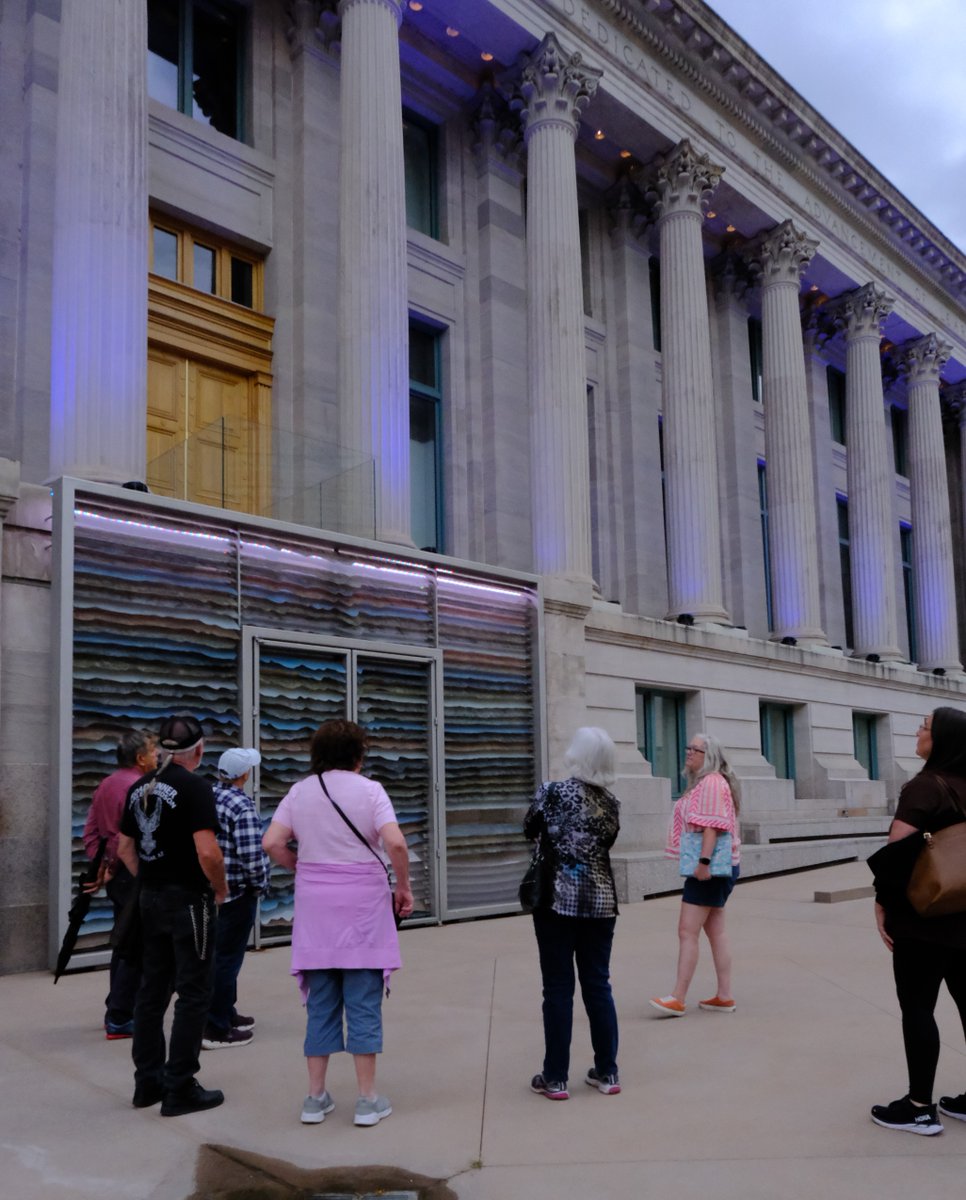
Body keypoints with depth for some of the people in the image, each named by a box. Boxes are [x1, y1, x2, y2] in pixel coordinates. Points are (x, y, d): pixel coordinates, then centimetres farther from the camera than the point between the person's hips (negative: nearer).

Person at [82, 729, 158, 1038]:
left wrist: (100, 866, 6)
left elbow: (91, 831, 10)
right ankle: (119, 1019, 2)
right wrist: (111, 868, -9)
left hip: (116, 877, 10)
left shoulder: (105, 785, 12)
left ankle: (118, 1013, 26)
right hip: (135, 876, -10)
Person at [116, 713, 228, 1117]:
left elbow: (124, 848, 14)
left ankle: (148, 1081, 23)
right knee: (193, 994, 1)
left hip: (151, 899, 8)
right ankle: (180, 1089, 5)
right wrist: (220, 888, -7)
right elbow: (207, 851, -22)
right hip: (188, 901, -7)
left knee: (152, 990, 15)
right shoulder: (195, 786, -15)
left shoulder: (139, 789, 8)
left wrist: (149, 880, 17)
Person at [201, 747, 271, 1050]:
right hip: (237, 892, -8)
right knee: (227, 958, 0)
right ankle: (217, 1030, 6)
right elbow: (251, 855, -24)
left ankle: (227, 1012, 35)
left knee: (220, 954, 21)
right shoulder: (242, 806, -20)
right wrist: (260, 884, -7)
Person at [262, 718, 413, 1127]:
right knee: (363, 1003, 4)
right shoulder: (369, 789, -6)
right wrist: (404, 887, -4)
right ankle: (367, 1100, 9)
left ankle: (315, 1097, 17)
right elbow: (395, 843, -17)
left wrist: (303, 868, 11)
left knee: (320, 1003, 12)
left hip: (315, 906, 3)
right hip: (362, 902, -3)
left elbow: (271, 843, -3)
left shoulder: (300, 791, 4)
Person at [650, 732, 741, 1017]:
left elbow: (711, 826, -23)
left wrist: (704, 862, -28)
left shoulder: (712, 782, -14)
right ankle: (724, 996, 16)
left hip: (710, 868, -11)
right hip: (713, 868, 11)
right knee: (716, 931, 12)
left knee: (687, 932, -11)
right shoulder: (701, 783, 19)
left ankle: (678, 999, -10)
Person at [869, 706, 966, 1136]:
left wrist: (882, 901, -11)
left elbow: (897, 850, -19)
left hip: (924, 916, -7)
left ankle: (920, 1107, 5)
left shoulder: (925, 785, -14)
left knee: (917, 1007, 0)